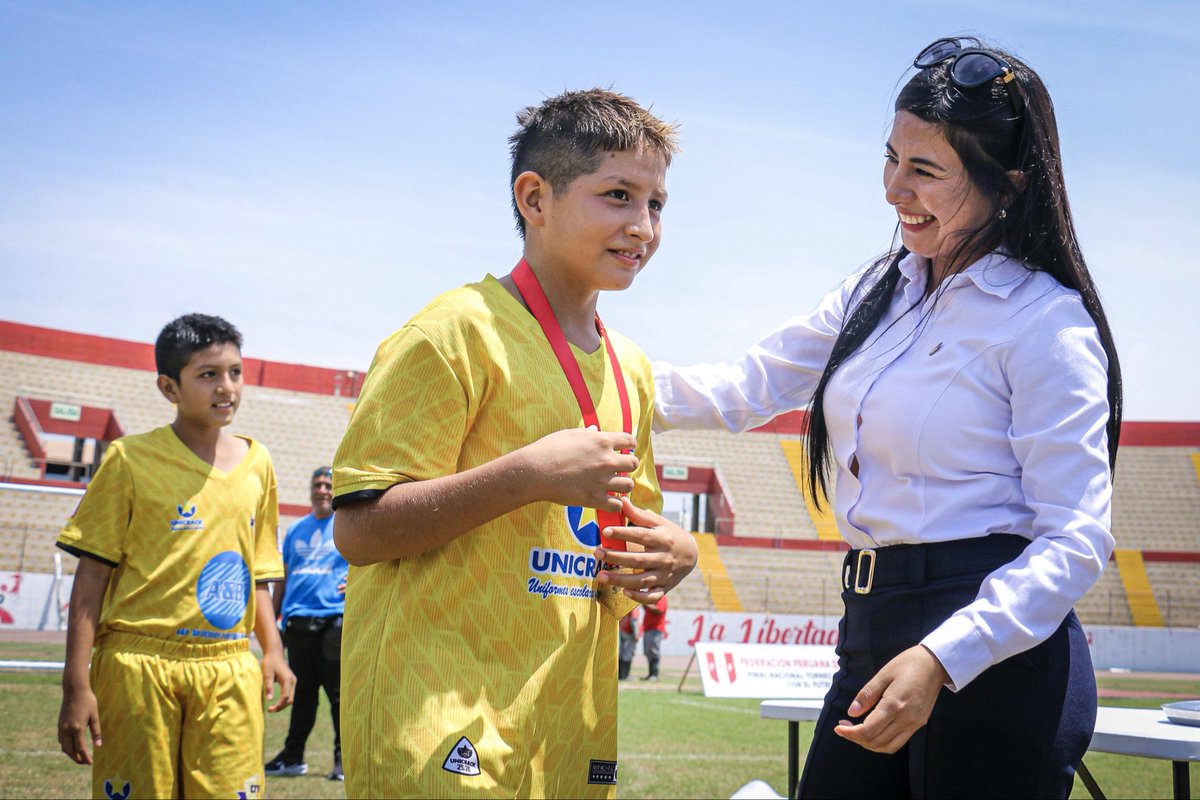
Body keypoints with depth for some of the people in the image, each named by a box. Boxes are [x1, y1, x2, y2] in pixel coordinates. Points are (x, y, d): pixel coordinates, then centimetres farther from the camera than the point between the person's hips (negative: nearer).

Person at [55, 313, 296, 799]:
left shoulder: (256, 464, 12)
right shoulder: (131, 459, -1)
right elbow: (92, 575, -2)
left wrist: (272, 650, 7)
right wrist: (76, 685, -8)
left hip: (230, 670, 3)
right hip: (139, 664, -3)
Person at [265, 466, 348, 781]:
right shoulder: (296, 530, 17)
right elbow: (283, 577, 20)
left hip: (334, 621, -4)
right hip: (297, 621, 4)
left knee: (339, 694, -2)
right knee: (302, 694, 10)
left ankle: (343, 760, 4)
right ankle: (292, 757, 17)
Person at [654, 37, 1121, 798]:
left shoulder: (1047, 321, -11)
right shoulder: (880, 293, 11)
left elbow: (1076, 541, -15)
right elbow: (744, 388, 14)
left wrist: (942, 660, -26)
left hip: (995, 654, -7)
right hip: (872, 633, 7)